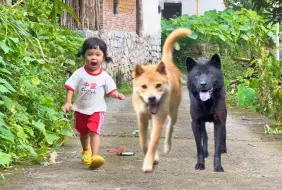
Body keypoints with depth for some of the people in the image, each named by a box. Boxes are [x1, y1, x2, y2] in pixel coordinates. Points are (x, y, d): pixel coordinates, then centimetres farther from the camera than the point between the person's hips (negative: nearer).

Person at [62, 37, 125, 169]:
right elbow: (70, 88, -9)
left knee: (94, 131, -20)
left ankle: (94, 156, -26)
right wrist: (68, 102, -21)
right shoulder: (79, 73, -11)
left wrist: (117, 95, -25)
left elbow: (111, 91, -3)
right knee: (83, 133, 21)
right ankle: (86, 152, 47)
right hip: (81, 109, 2)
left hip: (97, 109, -2)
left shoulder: (104, 77, -9)